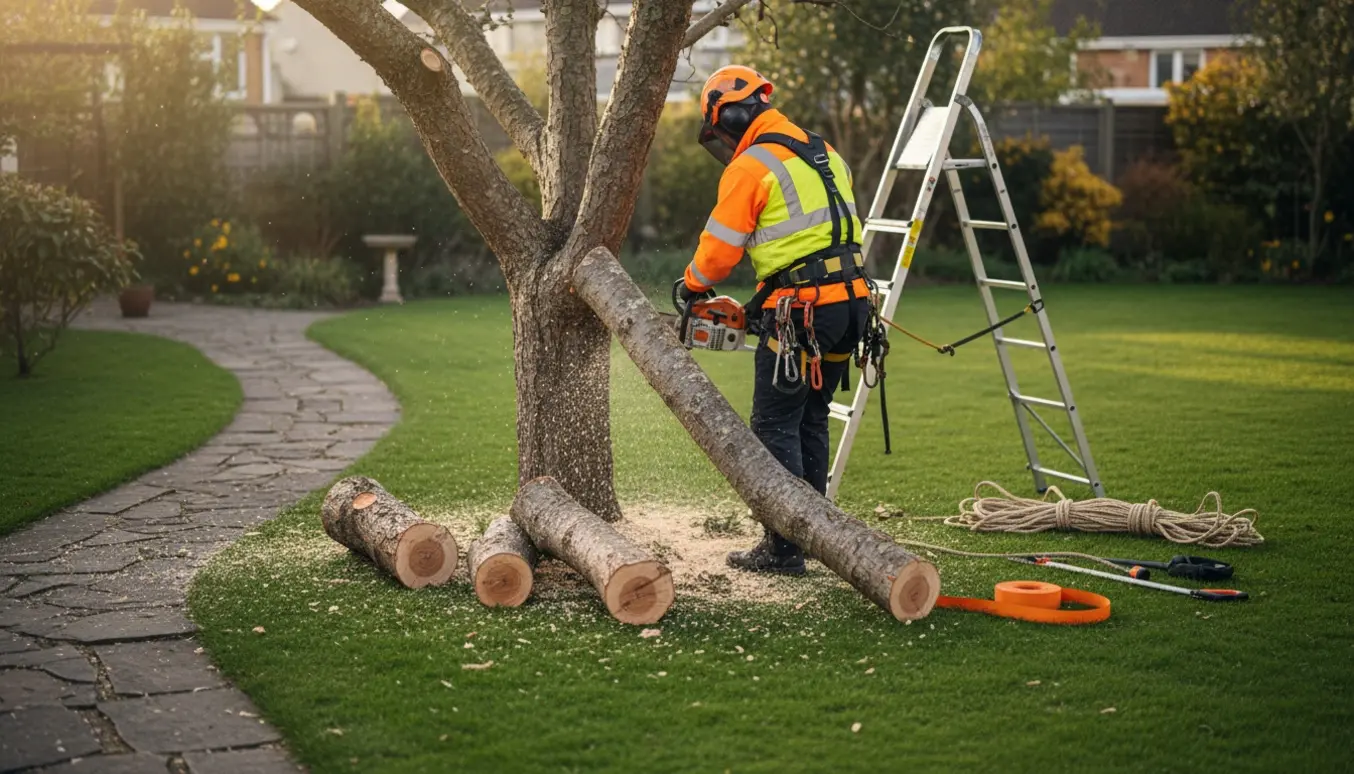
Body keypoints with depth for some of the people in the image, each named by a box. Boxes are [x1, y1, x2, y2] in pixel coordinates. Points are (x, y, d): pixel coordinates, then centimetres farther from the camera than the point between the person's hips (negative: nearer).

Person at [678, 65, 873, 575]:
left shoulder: (749, 167, -7)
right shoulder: (825, 155, 18)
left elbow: (720, 249, -7)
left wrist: (692, 285, 15)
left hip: (799, 311, -8)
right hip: (850, 302, 8)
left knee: (776, 427, -1)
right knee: (812, 420, 17)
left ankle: (784, 548, -1)